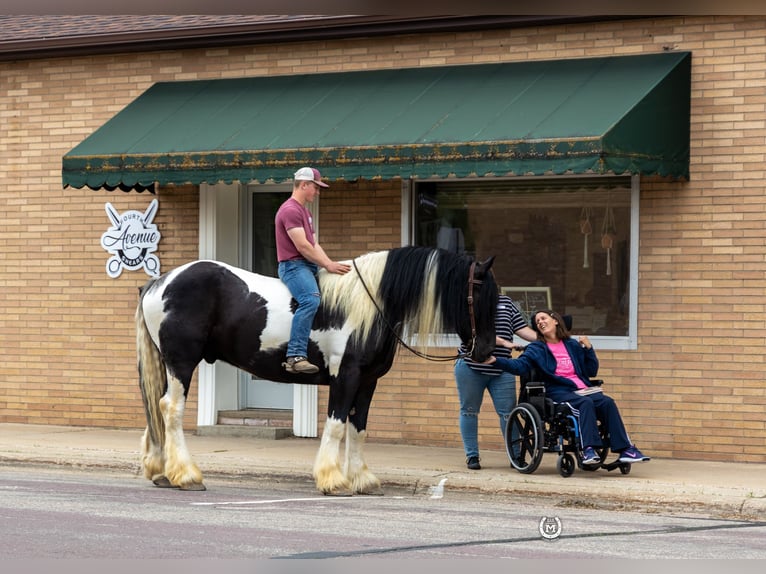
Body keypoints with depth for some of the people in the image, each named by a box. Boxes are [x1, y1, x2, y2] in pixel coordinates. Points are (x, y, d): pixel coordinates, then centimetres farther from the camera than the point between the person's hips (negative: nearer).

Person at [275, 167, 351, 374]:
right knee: (310, 300, -33)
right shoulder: (290, 210, -11)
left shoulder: (304, 211, 23)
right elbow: (302, 246, -18)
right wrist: (328, 265, -13)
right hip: (293, 265, -11)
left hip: (309, 266, 11)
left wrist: (330, 264, 4)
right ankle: (296, 356, -37)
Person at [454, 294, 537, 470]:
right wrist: (503, 342, -22)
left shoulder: (506, 302, 14)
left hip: (501, 369, 2)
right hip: (471, 367, -2)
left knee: (508, 412, -3)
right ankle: (472, 456, 10)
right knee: (469, 411, 3)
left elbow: (522, 329, 10)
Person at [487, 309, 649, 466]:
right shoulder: (536, 349, 11)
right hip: (559, 392, -4)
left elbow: (592, 371, 20)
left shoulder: (573, 345, 20)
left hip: (583, 389, 4)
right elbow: (519, 366, -7)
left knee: (607, 402, -24)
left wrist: (588, 348, 7)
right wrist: (495, 361, -21)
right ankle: (589, 449, -45)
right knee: (585, 403, -34)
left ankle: (625, 449, -28)